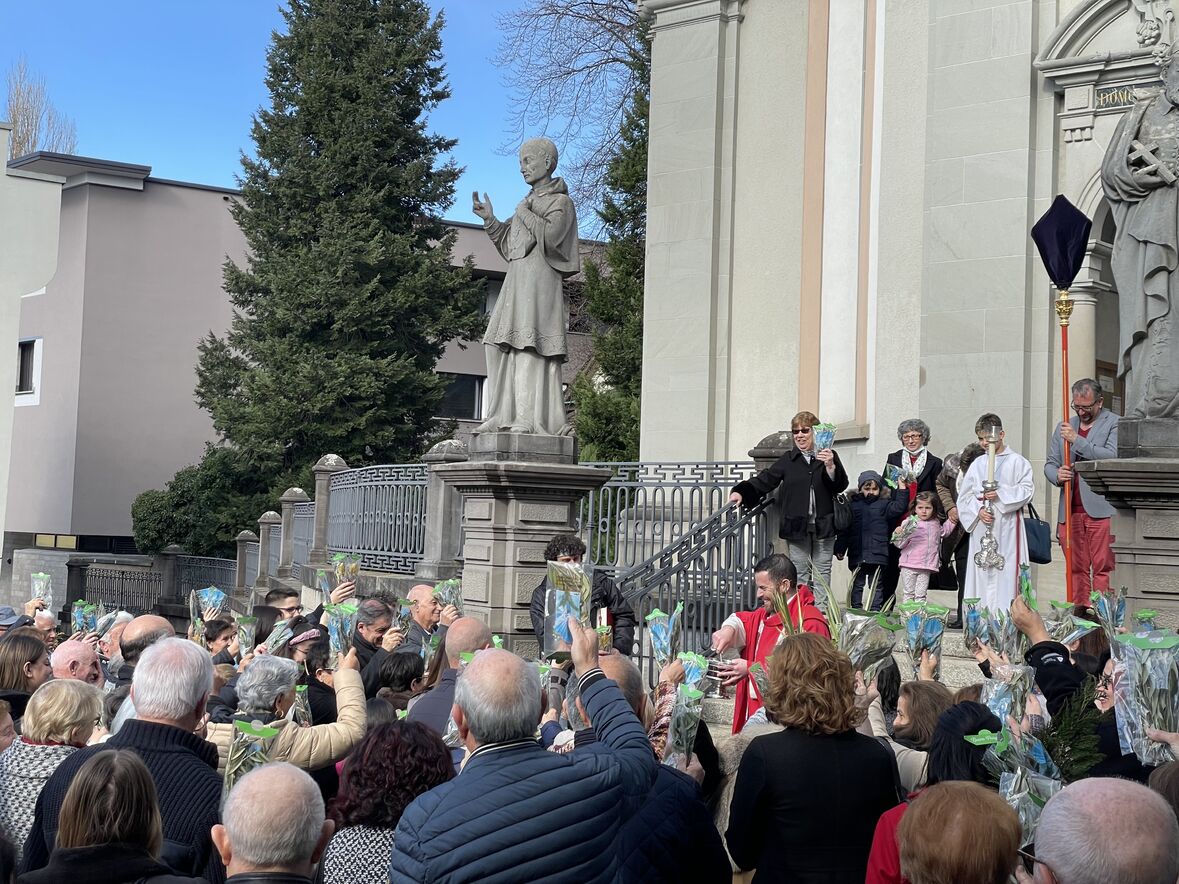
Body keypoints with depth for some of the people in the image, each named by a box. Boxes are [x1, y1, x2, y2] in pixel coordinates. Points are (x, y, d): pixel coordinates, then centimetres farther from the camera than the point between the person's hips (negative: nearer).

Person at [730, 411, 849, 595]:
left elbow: (840, 486, -2)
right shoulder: (788, 460, 6)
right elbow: (765, 480, 3)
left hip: (823, 524, 0)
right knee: (799, 572, 4)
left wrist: (830, 467, -21)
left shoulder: (829, 456, 4)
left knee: (823, 571, 5)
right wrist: (741, 492, -12)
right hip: (797, 526, 1)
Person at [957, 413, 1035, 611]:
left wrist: (1001, 494, -15)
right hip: (981, 526, 4)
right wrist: (978, 510, -6)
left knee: (1007, 572, -8)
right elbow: (965, 495, 11)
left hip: (1007, 527, -3)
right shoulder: (978, 464, 14)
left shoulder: (1016, 461, 3)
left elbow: (1027, 489, -5)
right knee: (982, 572, 2)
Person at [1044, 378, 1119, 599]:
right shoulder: (1064, 427, 20)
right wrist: (1057, 475, -1)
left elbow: (1112, 457, -11)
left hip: (1101, 511, -5)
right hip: (1069, 511, 5)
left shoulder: (1114, 423, 4)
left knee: (1103, 568, -7)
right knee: (1076, 570, 5)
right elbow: (1050, 463, 22)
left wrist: (1077, 440, -11)